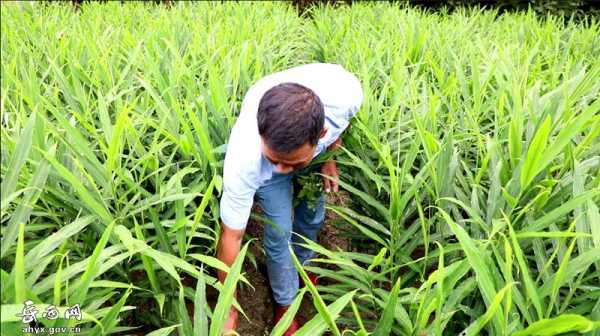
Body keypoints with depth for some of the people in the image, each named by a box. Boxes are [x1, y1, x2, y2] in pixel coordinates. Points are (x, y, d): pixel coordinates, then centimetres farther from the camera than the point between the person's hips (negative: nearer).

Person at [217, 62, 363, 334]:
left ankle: (302, 264, 47)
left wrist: (330, 158, -10)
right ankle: (284, 302, 23)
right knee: (279, 231, -7)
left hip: (319, 149, 3)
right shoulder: (245, 159, -45)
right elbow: (230, 236, -31)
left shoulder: (346, 93, -43)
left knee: (312, 214, 13)